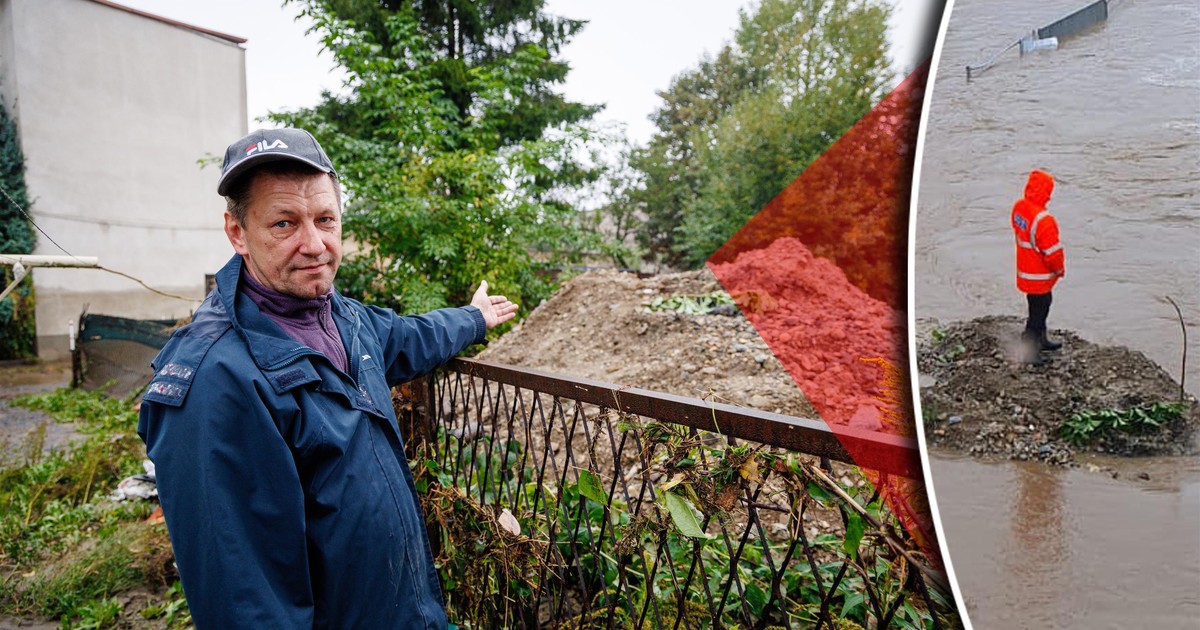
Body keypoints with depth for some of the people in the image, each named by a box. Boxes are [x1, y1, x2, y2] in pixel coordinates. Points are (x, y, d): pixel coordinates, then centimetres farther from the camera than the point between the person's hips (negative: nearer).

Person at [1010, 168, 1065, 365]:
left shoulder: (1018, 207, -5)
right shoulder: (1043, 219, -31)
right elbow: (1053, 252, -25)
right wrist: (1060, 269, -4)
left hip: (1025, 270, 9)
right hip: (1040, 277, -9)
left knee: (1037, 308, 26)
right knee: (1038, 312, 6)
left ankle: (1041, 340, 44)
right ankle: (1030, 352, 17)